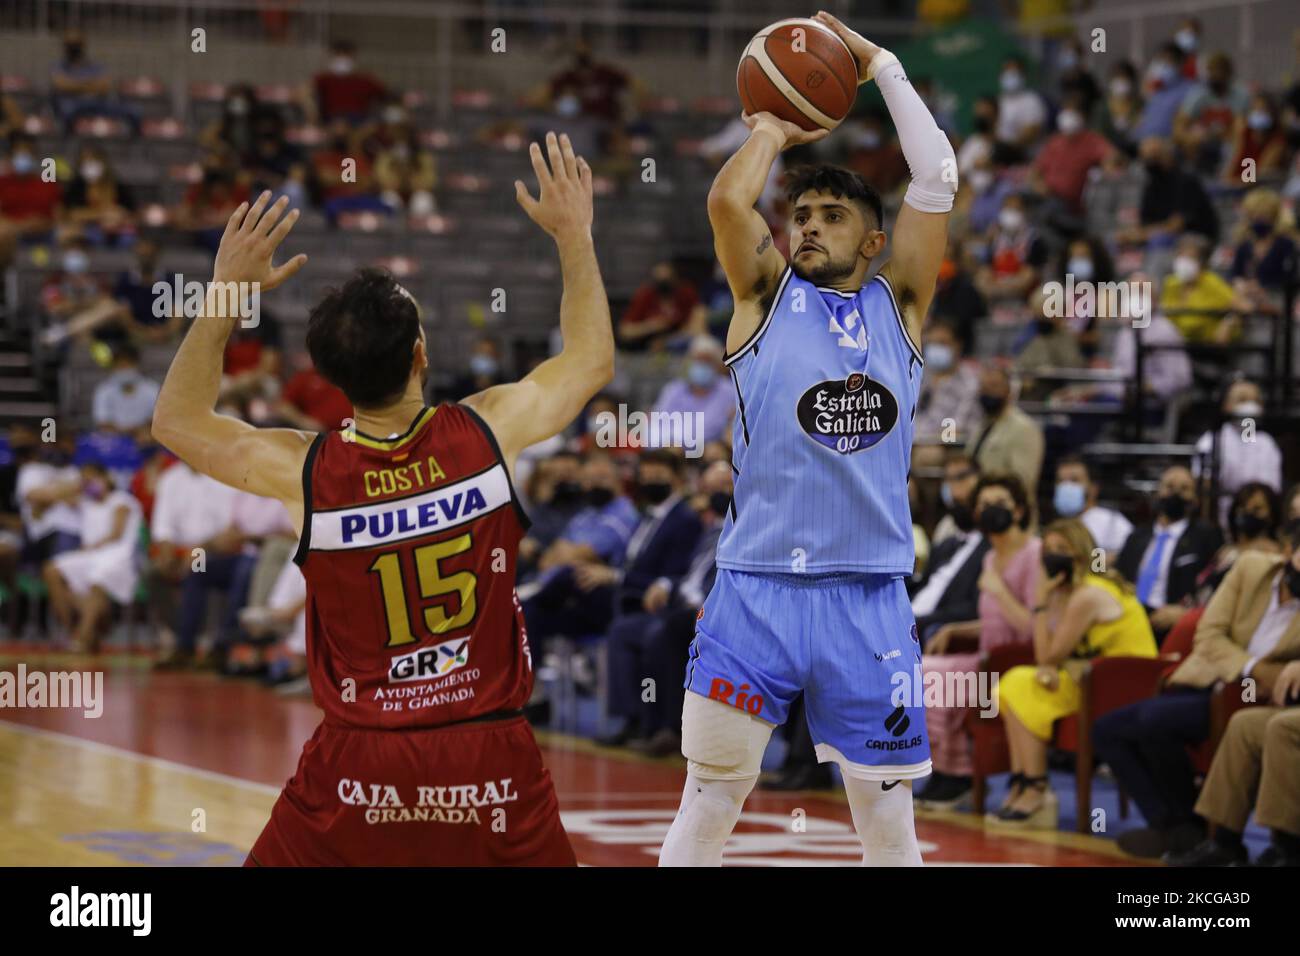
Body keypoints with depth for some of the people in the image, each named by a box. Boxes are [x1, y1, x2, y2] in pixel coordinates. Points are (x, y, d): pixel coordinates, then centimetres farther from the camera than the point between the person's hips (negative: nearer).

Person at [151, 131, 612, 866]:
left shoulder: (302, 473, -10)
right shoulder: (491, 434, -9)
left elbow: (178, 420, 9)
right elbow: (592, 363, 11)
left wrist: (225, 295, 4)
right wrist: (575, 236, 20)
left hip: (358, 767, 0)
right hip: (491, 763, 0)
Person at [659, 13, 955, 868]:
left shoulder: (899, 307, 11)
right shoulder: (767, 294, 7)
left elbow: (939, 181, 3)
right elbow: (727, 200, -9)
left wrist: (880, 66, 7)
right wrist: (772, 131, 8)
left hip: (869, 597, 1)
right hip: (757, 590, -1)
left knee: (889, 820, 6)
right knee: (708, 807, 4)